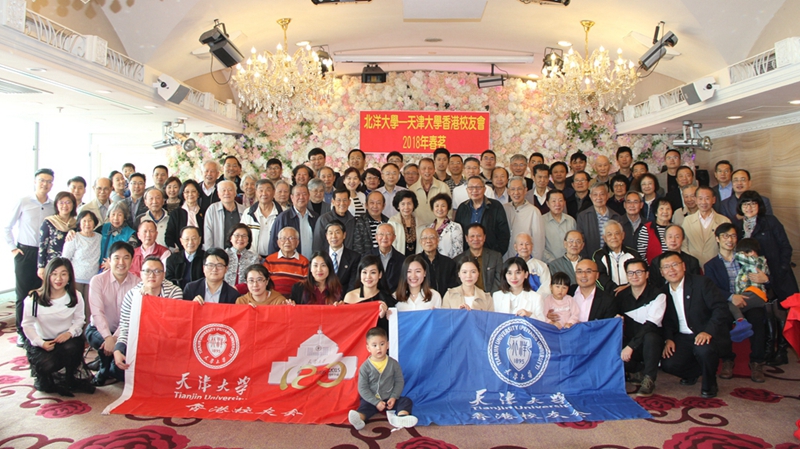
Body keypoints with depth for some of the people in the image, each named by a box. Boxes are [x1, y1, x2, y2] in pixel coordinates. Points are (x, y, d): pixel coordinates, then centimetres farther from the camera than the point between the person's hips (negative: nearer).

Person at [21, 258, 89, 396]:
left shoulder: (75, 297, -6)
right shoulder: (34, 298, -12)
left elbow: (79, 319, -1)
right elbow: (27, 324, -7)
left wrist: (70, 333, -22)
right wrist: (41, 343, -20)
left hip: (66, 339, 1)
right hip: (42, 342, -1)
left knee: (72, 348, -33)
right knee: (47, 364, -28)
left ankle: (70, 380, 0)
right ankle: (43, 379, 15)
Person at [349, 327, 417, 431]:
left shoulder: (393, 364, -3)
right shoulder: (365, 367, -10)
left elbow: (399, 382, 2)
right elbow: (362, 388, -10)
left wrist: (394, 397, -12)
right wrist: (376, 402, -17)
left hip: (390, 398, 3)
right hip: (372, 400, -2)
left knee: (406, 401, -16)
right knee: (364, 406, -29)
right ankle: (358, 419, -57)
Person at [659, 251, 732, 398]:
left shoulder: (702, 283, -9)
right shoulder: (664, 292, 7)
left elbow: (721, 308, -17)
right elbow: (667, 320, 15)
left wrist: (708, 331, -31)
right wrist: (668, 339, -5)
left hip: (709, 335, -4)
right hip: (683, 338, 4)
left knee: (704, 349, -38)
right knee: (667, 364, -19)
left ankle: (709, 384, -5)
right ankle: (693, 372, 18)